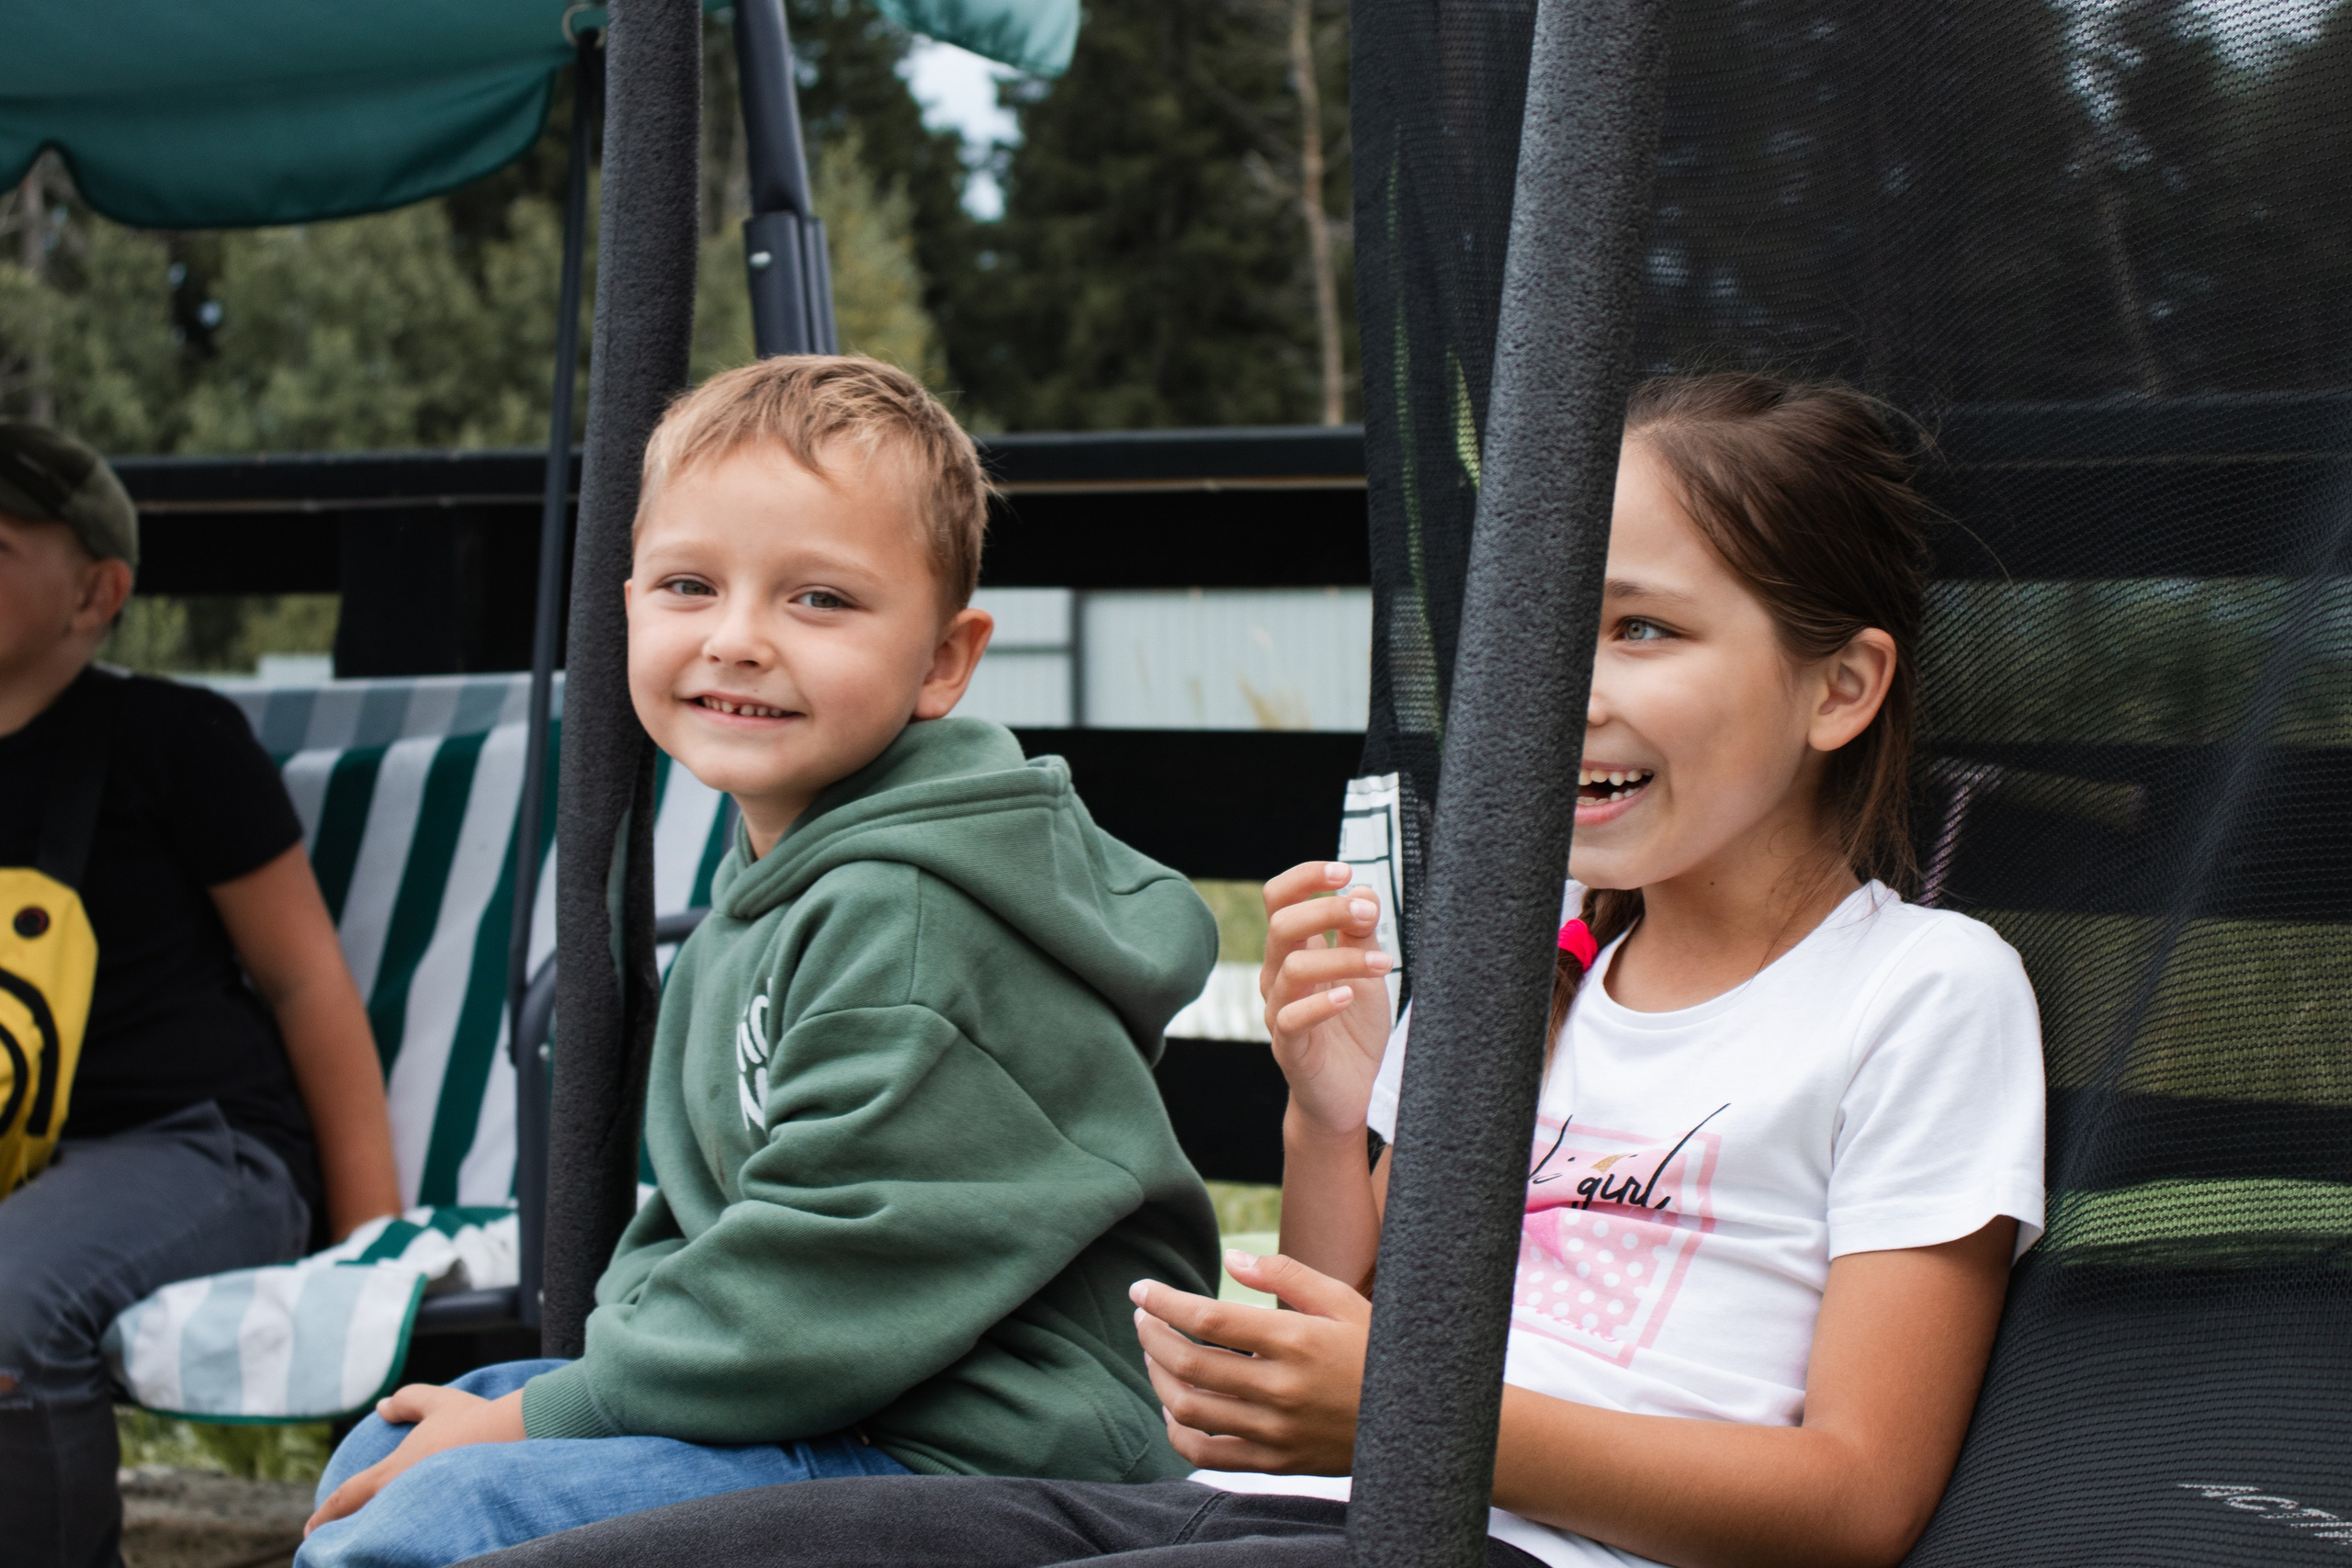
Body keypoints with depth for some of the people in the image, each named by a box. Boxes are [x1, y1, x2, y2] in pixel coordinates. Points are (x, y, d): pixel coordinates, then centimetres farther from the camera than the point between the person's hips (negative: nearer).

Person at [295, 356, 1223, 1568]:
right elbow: (703, 1217, 22)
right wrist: (618, 1339, 3)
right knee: (390, 1439, 18)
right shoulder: (778, 879, 14)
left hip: (988, 1460, -10)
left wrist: (541, 1418, -12)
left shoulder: (918, 920, -19)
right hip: (821, 1421, 10)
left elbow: (830, 1293, -22)